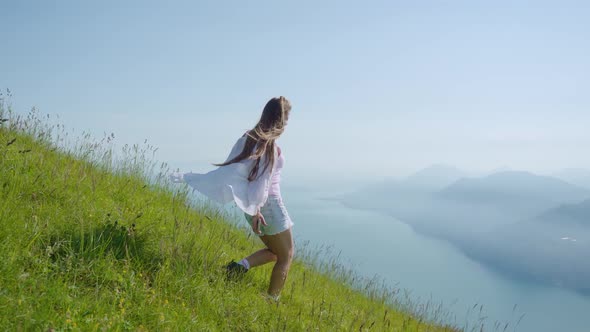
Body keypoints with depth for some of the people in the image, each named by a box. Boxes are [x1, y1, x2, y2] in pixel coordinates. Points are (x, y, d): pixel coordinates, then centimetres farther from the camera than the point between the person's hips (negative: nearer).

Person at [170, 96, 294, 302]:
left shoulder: (249, 138, 7)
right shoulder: (269, 144, -17)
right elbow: (262, 180, -23)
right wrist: (257, 210, -24)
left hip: (252, 206, 8)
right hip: (269, 204, -8)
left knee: (274, 252, 22)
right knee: (286, 256, 8)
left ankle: (241, 265, 1)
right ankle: (271, 300, 7)